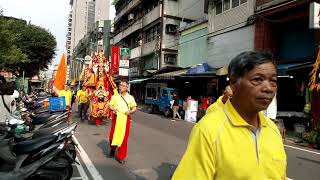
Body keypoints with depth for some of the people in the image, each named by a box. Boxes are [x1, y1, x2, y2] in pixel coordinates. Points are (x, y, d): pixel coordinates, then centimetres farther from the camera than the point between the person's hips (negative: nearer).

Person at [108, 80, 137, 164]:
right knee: (113, 135, 3)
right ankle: (112, 150, 34)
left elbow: (134, 108, 7)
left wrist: (130, 111, -13)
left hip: (125, 119, -1)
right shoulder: (115, 96, 9)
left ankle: (121, 157, 10)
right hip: (116, 118, 1)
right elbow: (110, 106, 10)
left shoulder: (130, 98, 7)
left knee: (124, 138, -1)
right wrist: (113, 108, -12)